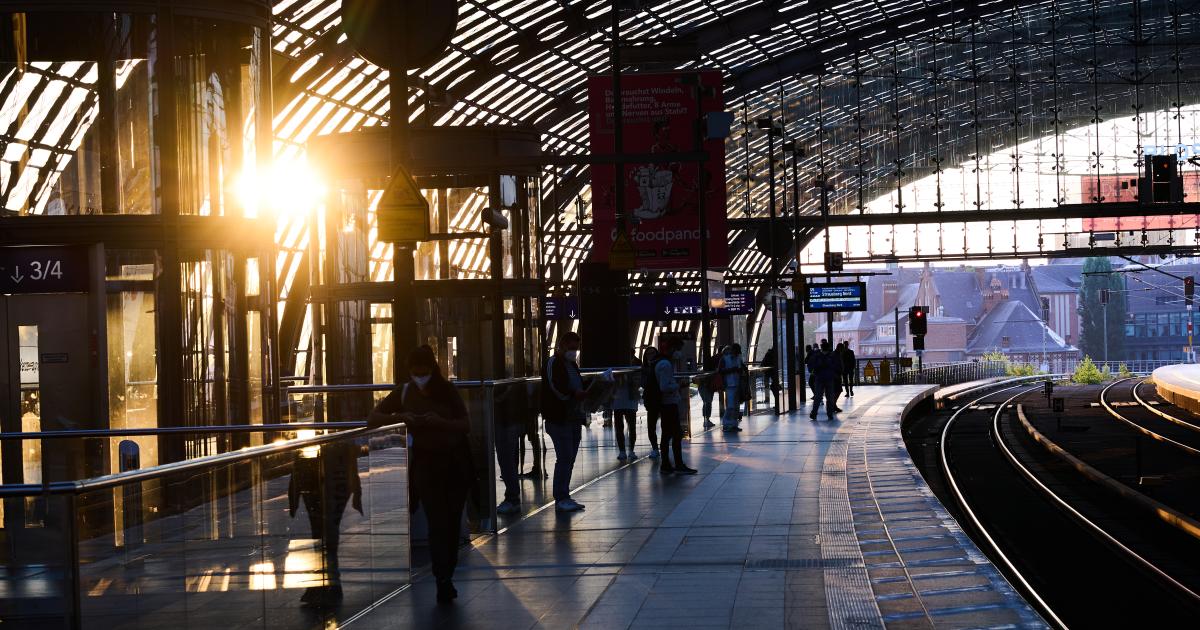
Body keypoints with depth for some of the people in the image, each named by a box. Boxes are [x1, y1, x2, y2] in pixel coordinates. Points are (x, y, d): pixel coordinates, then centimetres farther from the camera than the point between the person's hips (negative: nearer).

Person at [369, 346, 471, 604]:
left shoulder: (447, 390, -2)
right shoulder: (404, 392, -1)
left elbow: (465, 425, -4)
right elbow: (372, 419, -2)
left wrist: (440, 422, -22)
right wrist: (399, 417, -20)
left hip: (455, 460, 1)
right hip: (425, 463, -1)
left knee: (452, 522, 5)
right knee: (437, 522, -12)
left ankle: (447, 579, 16)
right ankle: (443, 581, -14)